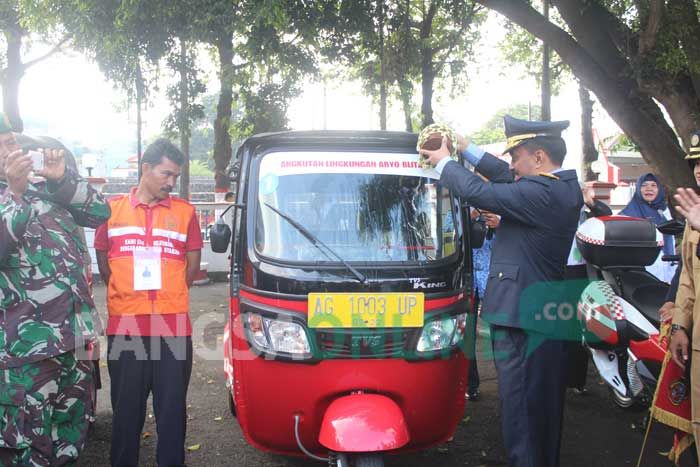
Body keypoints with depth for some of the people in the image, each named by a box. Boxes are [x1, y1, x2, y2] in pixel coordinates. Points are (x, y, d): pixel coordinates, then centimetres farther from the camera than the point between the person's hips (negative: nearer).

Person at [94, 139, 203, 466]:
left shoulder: (184, 212, 6)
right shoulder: (112, 209, 6)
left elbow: (192, 264, 11)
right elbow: (102, 261, 14)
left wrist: (169, 297, 7)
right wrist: (129, 298, 10)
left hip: (174, 328, 0)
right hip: (124, 327, 0)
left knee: (172, 408, 7)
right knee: (126, 408, 11)